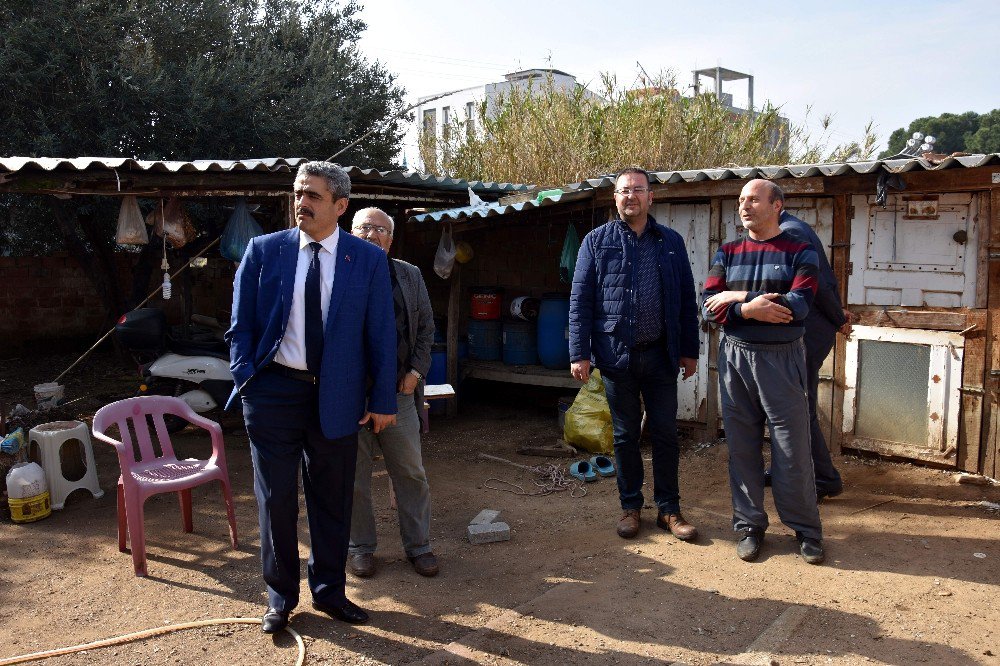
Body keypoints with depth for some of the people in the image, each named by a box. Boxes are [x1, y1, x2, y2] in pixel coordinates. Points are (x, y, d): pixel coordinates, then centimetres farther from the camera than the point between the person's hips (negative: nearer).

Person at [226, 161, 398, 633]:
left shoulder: (368, 259, 0)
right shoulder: (263, 251, 1)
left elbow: (381, 334, 1)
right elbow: (240, 325, 4)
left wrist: (383, 399, -2)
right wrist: (246, 383, -6)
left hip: (336, 396, 0)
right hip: (274, 390, 0)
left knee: (333, 498, 11)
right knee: (276, 497, 7)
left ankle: (329, 590, 30)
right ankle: (280, 595, 27)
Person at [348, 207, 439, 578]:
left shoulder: (409, 276, 10)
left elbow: (426, 327, 13)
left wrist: (417, 370, 1)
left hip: (398, 391, 2)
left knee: (411, 472, 7)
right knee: (354, 475, 9)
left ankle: (418, 545, 21)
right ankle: (360, 547, 24)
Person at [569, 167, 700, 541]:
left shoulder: (671, 242, 8)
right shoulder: (597, 242, 1)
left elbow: (687, 300, 9)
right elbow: (580, 300, -2)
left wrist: (689, 350, 6)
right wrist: (579, 353, -9)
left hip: (661, 355, 2)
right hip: (617, 355, -1)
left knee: (666, 433, 7)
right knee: (625, 435, 10)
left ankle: (668, 509, 20)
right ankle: (630, 506, 23)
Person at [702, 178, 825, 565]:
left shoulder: (800, 253, 0)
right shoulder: (727, 254, 9)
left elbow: (798, 305, -17)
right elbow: (709, 308, -3)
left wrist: (738, 298, -13)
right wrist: (750, 309, -19)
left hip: (781, 359, -3)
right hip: (735, 358, 3)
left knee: (792, 449, 1)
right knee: (742, 447, 8)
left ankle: (807, 530, 18)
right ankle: (749, 526, 21)